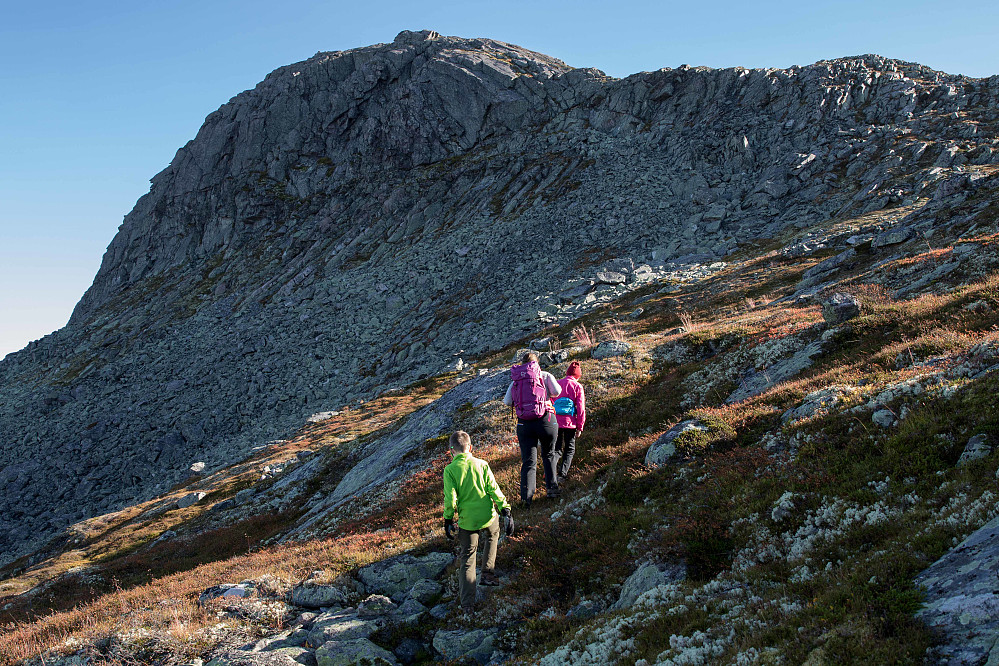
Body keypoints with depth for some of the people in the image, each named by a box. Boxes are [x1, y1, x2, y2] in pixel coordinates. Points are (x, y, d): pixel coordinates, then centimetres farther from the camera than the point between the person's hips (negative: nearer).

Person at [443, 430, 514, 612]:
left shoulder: (450, 470, -8)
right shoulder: (481, 464, -4)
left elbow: (450, 498, -9)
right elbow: (494, 489, -6)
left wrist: (448, 520, 3)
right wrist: (505, 510, -2)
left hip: (466, 521, -1)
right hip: (488, 516, 1)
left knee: (467, 558, 11)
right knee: (492, 535, 35)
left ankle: (467, 602, 7)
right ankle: (488, 573, 30)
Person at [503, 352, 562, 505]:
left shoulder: (515, 380, 9)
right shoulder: (545, 375, 3)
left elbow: (507, 402, 5)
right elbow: (556, 391, -9)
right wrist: (546, 393, 12)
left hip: (524, 424, 1)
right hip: (546, 420, -1)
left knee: (528, 461, 2)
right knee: (548, 455, 20)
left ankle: (526, 496, -9)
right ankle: (552, 488, 18)